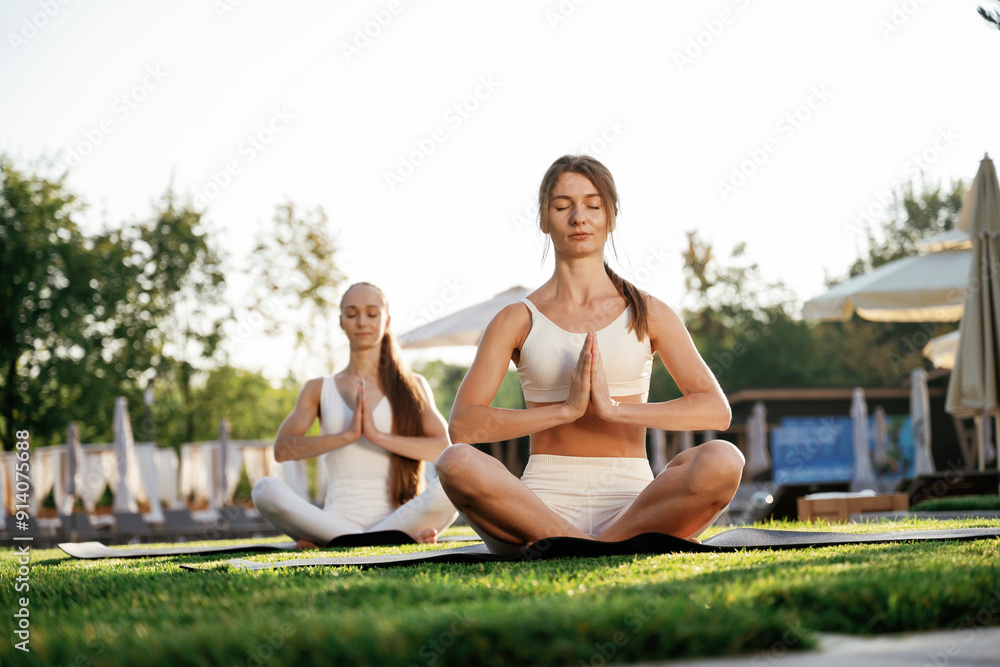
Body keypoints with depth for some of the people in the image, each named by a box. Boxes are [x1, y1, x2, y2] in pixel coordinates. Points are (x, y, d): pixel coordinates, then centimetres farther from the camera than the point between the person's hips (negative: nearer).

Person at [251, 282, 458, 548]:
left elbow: (444, 448, -2)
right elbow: (282, 449, 1)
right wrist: (347, 435, -10)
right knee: (266, 490, -29)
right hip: (339, 519, 1)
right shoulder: (319, 389, 18)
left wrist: (379, 436, -11)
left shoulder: (413, 386, 15)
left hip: (395, 516, -1)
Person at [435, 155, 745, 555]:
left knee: (722, 460, -30)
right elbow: (462, 425, -3)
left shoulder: (648, 314, 11)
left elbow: (716, 411, -1)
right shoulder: (518, 320, 9)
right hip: (543, 503, 0)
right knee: (456, 463, -32)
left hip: (631, 503, 1)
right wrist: (567, 409, -14)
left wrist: (615, 408, -14)